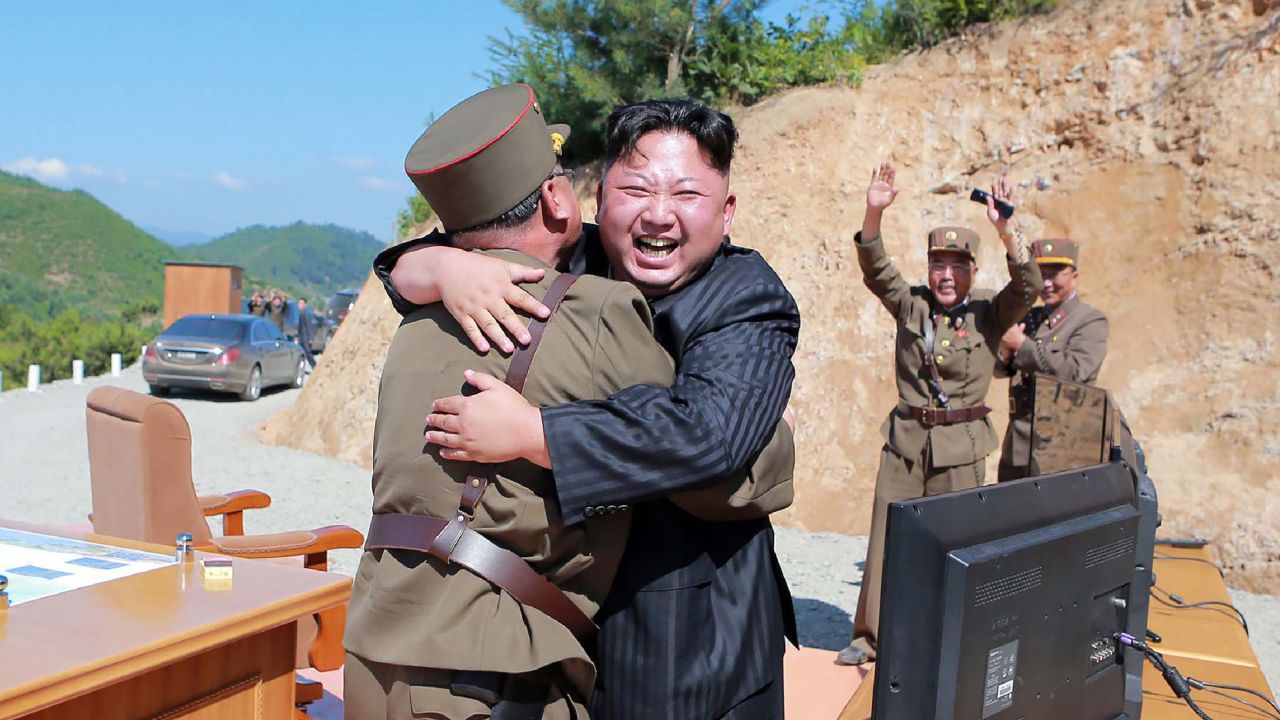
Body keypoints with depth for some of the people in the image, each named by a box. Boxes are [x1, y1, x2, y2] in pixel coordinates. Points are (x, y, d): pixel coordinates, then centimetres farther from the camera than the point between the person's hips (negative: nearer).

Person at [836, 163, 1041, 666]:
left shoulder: (988, 314, 0)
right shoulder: (911, 305, 5)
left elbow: (1026, 288, -17)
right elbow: (875, 269, -6)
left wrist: (1006, 231, -30)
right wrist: (874, 213, -22)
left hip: (960, 446, -2)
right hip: (906, 437, 2)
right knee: (885, 538, 3)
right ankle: (871, 635, 13)